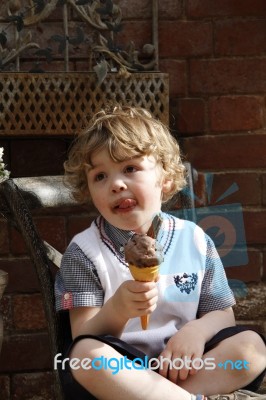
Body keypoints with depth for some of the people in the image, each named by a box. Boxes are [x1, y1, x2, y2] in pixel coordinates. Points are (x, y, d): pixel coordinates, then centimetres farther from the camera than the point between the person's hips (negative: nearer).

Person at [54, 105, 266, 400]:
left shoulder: (195, 240, 4)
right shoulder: (84, 251, -4)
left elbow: (222, 314, 9)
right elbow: (85, 338, -10)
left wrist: (198, 330, -15)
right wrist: (118, 310, -32)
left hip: (181, 364, 3)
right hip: (119, 369, -3)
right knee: (87, 356, -34)